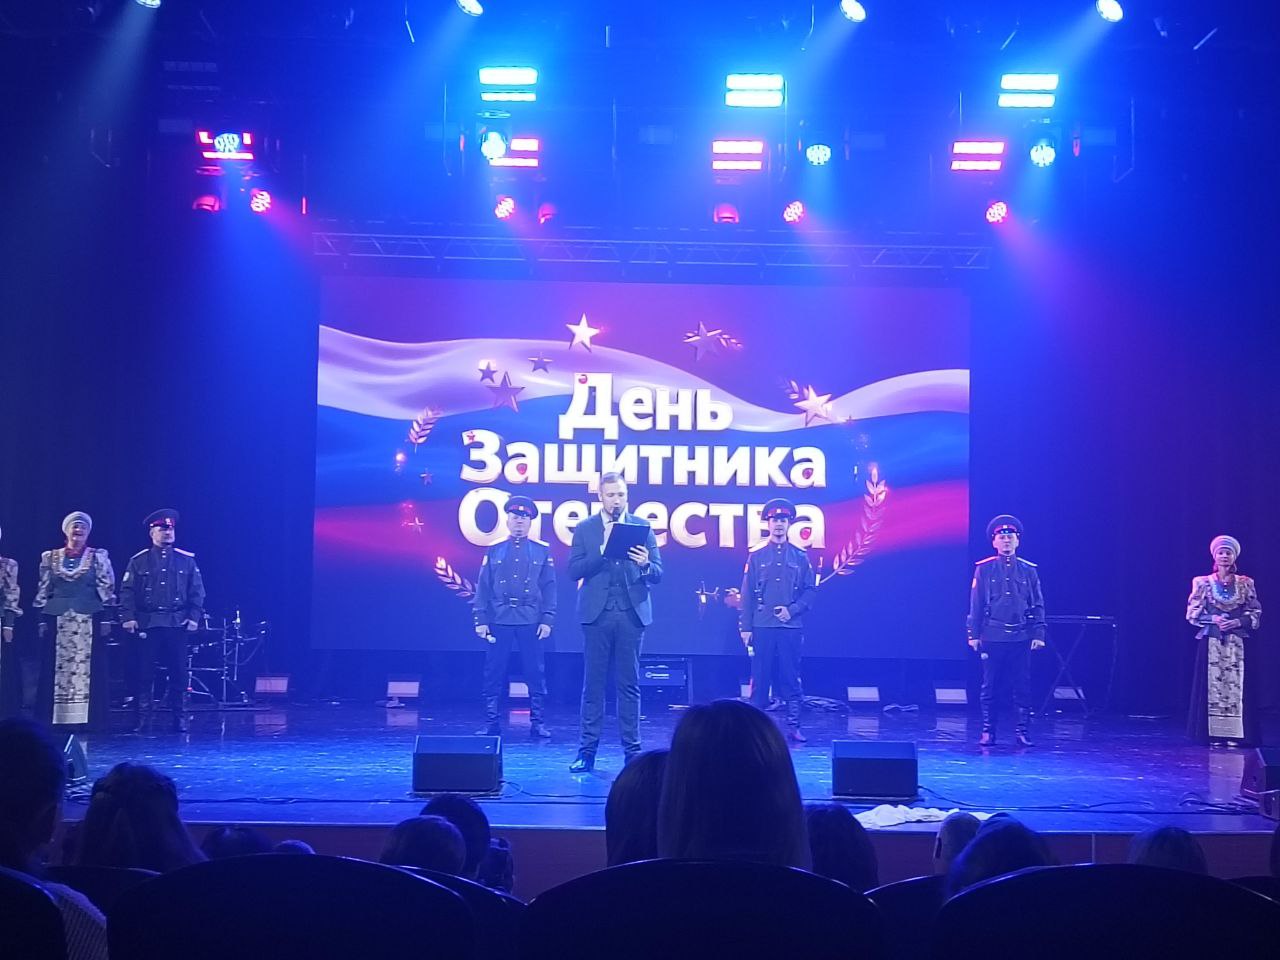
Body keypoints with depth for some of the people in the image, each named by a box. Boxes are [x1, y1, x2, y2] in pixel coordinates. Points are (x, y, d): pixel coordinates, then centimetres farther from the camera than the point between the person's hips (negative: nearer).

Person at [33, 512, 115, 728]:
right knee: (57, 668, 0)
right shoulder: (50, 558, 11)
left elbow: (107, 589, 1)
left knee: (87, 668, -4)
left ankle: (86, 718, -2)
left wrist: (106, 620, -6)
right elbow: (43, 591, 10)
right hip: (58, 620, 2)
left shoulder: (98, 557, 5)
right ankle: (56, 718, 4)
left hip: (89, 621, -2)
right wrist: (43, 620, 4)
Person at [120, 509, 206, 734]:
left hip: (177, 624, 1)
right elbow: (127, 591, 4)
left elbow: (197, 591, 8)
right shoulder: (138, 561, 7)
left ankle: (179, 719, 10)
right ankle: (140, 720, 7)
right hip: (146, 624, 0)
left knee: (178, 673, 1)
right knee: (143, 673, 0)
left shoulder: (187, 560, 9)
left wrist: (194, 617, -2)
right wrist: (128, 617, -7)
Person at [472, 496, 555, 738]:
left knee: (536, 674, 1)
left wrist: (547, 620, -3)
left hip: (531, 622, 0)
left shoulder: (542, 552, 7)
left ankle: (538, 723, 8)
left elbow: (549, 588, 5)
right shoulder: (494, 552, 9)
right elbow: (483, 588, 7)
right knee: (493, 674, 1)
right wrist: (481, 620, 1)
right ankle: (492, 723, 9)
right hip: (499, 620, 1)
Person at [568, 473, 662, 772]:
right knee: (593, 683, 2)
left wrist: (645, 564, -18)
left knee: (629, 685, 4)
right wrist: (603, 551, -14)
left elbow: (657, 574, 4)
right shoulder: (584, 529, 6)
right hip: (597, 613, 0)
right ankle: (587, 750, 6)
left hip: (632, 613, 1)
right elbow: (574, 571, -2)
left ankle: (632, 750, 9)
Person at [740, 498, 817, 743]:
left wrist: (792, 610, -8)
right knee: (760, 678, 1)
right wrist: (745, 627, 0)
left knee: (791, 679, 2)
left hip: (791, 627, 1)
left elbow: (811, 590, 8)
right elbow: (747, 594, 5)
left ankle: (793, 726, 7)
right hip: (762, 627, 0)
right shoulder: (757, 556, 7)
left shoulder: (800, 556, 8)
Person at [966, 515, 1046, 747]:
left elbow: (1038, 605, 9)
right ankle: (988, 731, 10)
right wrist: (973, 634, 0)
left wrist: (1038, 634, 1)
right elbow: (975, 605, 5)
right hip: (992, 637, -1)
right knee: (991, 687, 3)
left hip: (1021, 638, 1)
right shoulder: (983, 569, 5)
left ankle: (1022, 731, 9)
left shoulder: (1029, 570, 9)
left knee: (1022, 687, 1)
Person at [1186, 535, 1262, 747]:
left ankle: (1234, 734, 0)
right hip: (1211, 642, -1)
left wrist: (1238, 622, -11)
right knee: (1212, 684, -3)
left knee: (1236, 685, -4)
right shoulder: (1203, 583, 5)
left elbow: (1256, 614, 6)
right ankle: (1214, 734, 1)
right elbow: (1193, 612, 3)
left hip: (1237, 643, 1)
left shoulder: (1245, 584, 7)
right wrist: (1213, 619, -12)